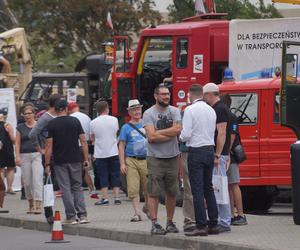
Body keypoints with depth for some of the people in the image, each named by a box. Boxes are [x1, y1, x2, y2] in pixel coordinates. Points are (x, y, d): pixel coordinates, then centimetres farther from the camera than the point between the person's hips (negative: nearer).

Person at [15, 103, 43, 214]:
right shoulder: (20, 127, 9)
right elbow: (17, 143, 8)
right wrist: (17, 156, -2)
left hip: (37, 155, -3)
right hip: (25, 156, 3)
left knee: (37, 180, -13)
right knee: (27, 182, 5)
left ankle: (38, 205, -18)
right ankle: (31, 204, 19)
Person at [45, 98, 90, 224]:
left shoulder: (51, 124, -4)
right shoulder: (75, 121, 2)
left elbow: (49, 145, -7)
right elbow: (83, 141, 0)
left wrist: (47, 164, -2)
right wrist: (86, 159, 6)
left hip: (59, 161, -2)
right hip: (75, 160, 2)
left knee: (65, 188, 2)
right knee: (77, 187, 11)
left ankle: (71, 216, 0)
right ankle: (82, 215, 2)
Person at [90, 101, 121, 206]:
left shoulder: (93, 123, -5)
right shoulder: (114, 120, -3)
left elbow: (92, 138, 7)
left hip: (100, 153, -1)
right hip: (113, 152, 1)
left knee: (103, 176, 3)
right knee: (115, 175, 8)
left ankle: (105, 198, 0)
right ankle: (117, 197, 5)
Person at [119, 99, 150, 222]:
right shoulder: (126, 128, 4)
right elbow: (121, 146, 3)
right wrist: (122, 163, -5)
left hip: (146, 160, 2)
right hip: (131, 161, -2)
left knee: (148, 187, 5)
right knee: (133, 189, -7)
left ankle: (147, 207, 28)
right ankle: (137, 213, -4)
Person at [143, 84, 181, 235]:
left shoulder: (174, 111, 7)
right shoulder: (149, 114, -4)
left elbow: (178, 129, -10)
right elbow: (151, 136, -15)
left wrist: (158, 133, -12)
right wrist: (170, 135, -10)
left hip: (172, 157, 4)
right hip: (155, 158, -4)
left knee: (172, 193, 10)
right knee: (153, 193, -6)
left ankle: (170, 222, 20)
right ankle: (154, 224, -4)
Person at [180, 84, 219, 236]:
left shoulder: (190, 110, -10)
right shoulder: (211, 110, 9)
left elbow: (186, 134, -14)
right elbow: (213, 132, 10)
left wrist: (180, 138, 7)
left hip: (196, 151, -6)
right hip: (210, 150, 6)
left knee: (197, 190, -6)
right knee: (209, 189, 13)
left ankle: (201, 226, -9)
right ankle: (213, 225, 13)